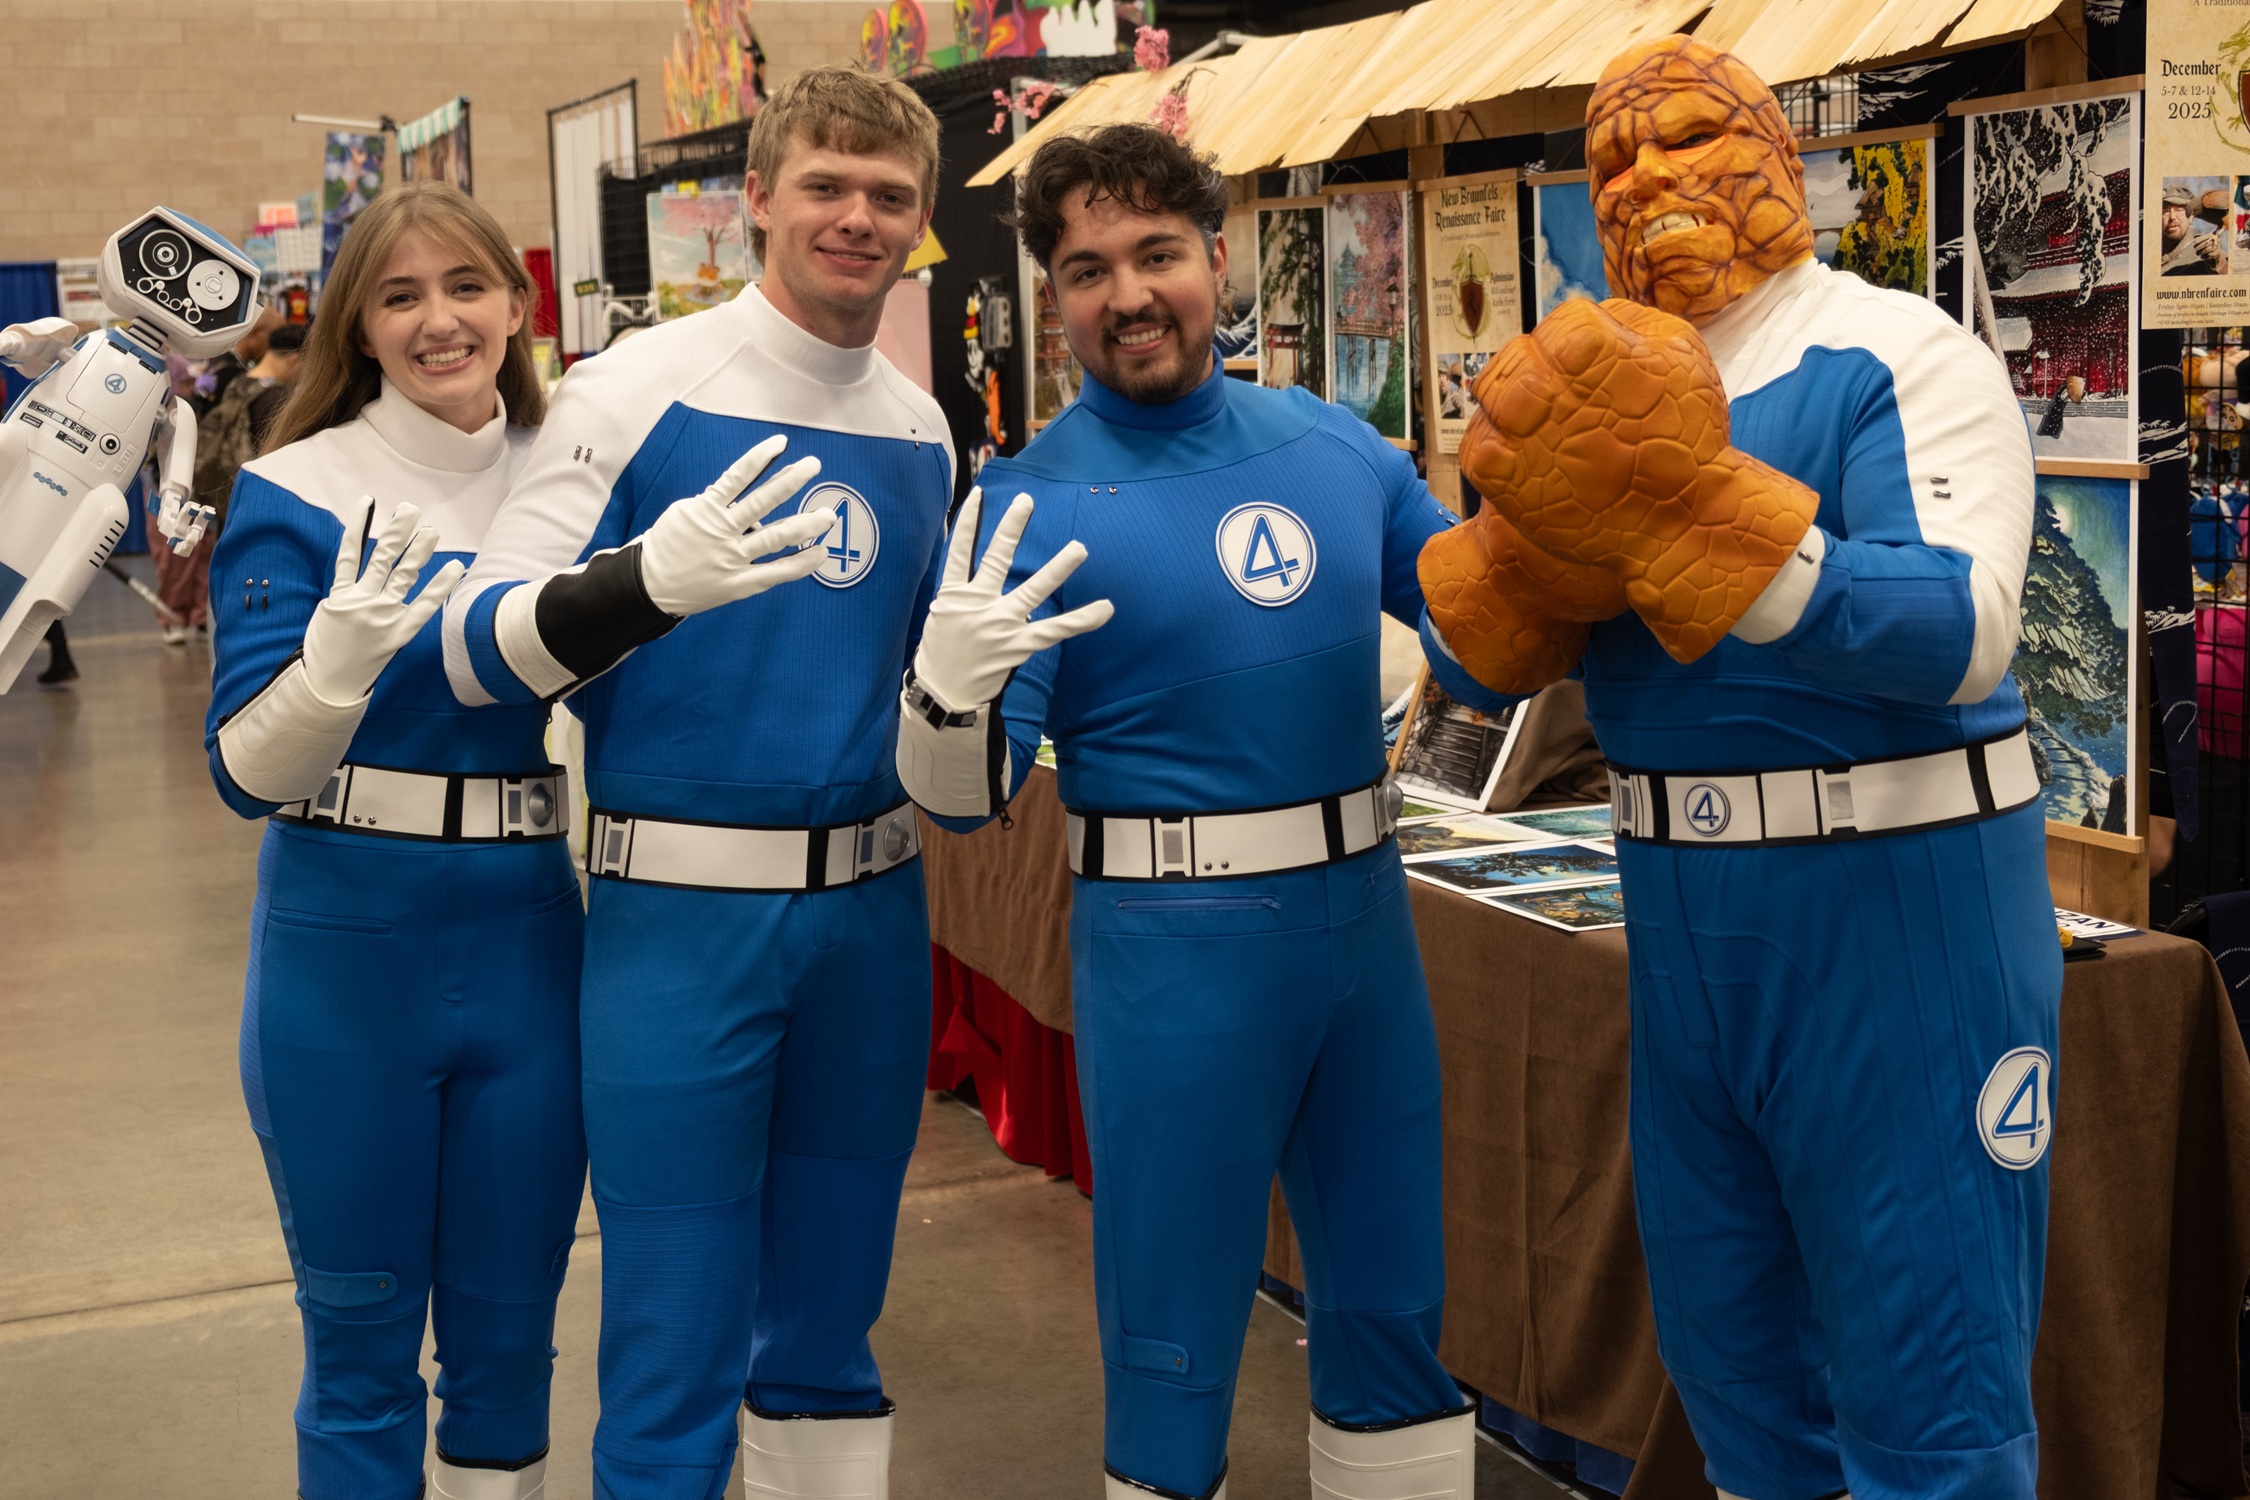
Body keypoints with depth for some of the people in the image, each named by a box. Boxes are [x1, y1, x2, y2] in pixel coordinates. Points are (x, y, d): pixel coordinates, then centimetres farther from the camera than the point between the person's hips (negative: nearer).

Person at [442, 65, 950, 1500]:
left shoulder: (924, 431, 10)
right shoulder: (639, 387, -6)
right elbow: (477, 649, -11)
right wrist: (647, 579, -28)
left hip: (872, 909, 5)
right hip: (682, 912, -5)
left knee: (829, 1338, 16)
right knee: (675, 1356, 1)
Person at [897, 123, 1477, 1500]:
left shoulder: (1333, 444, 5)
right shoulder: (1037, 501, -8)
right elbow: (966, 797, -11)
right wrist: (948, 694, -32)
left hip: (1364, 911, 5)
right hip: (1175, 937, -4)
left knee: (1392, 1297, 18)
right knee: (1176, 1330, 7)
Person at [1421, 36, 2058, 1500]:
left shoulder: (1899, 357, -9)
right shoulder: (1607, 393, 9)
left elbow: (1960, 637, -23)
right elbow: (1474, 666, 6)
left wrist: (1695, 510, -32)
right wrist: (1533, 551, -16)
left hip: (1899, 915, -6)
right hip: (1689, 930, 6)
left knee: (1924, 1375, 2)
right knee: (1729, 1346, 19)